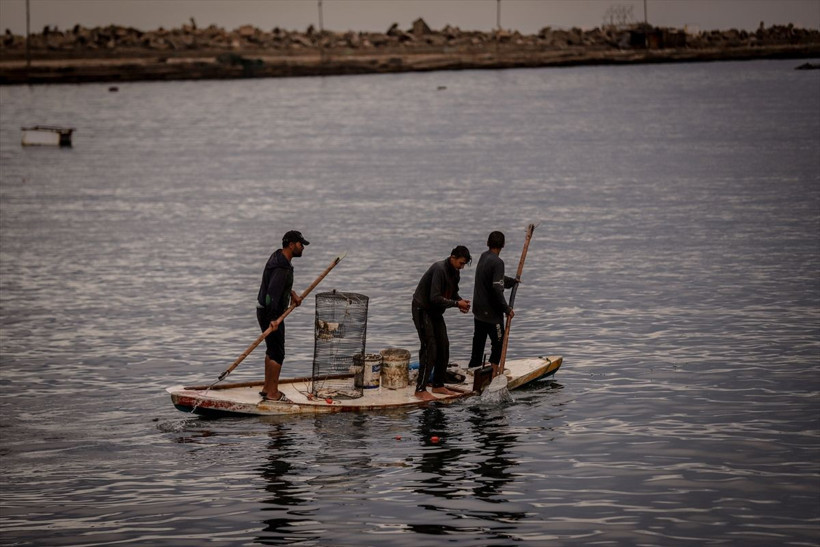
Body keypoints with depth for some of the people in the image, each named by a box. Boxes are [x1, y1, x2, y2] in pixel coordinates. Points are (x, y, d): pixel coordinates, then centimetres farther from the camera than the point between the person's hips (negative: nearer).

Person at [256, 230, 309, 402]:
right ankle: (272, 394, -1)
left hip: (266, 311, 11)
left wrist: (292, 293, 16)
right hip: (270, 313, -11)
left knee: (272, 350, 19)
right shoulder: (281, 268, -25)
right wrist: (273, 319, -34)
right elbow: (272, 294, -32)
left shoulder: (279, 257, 9)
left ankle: (267, 388, 28)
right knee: (277, 354, -5)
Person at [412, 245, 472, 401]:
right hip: (422, 310, -9)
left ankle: (438, 385, 17)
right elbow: (435, 298, -29)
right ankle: (420, 390, -13)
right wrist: (456, 303, -25)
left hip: (435, 313, 9)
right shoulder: (439, 269, -24)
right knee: (429, 349, -14)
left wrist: (461, 302, -4)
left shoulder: (455, 272, 6)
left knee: (444, 347, 8)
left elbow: (452, 293, 18)